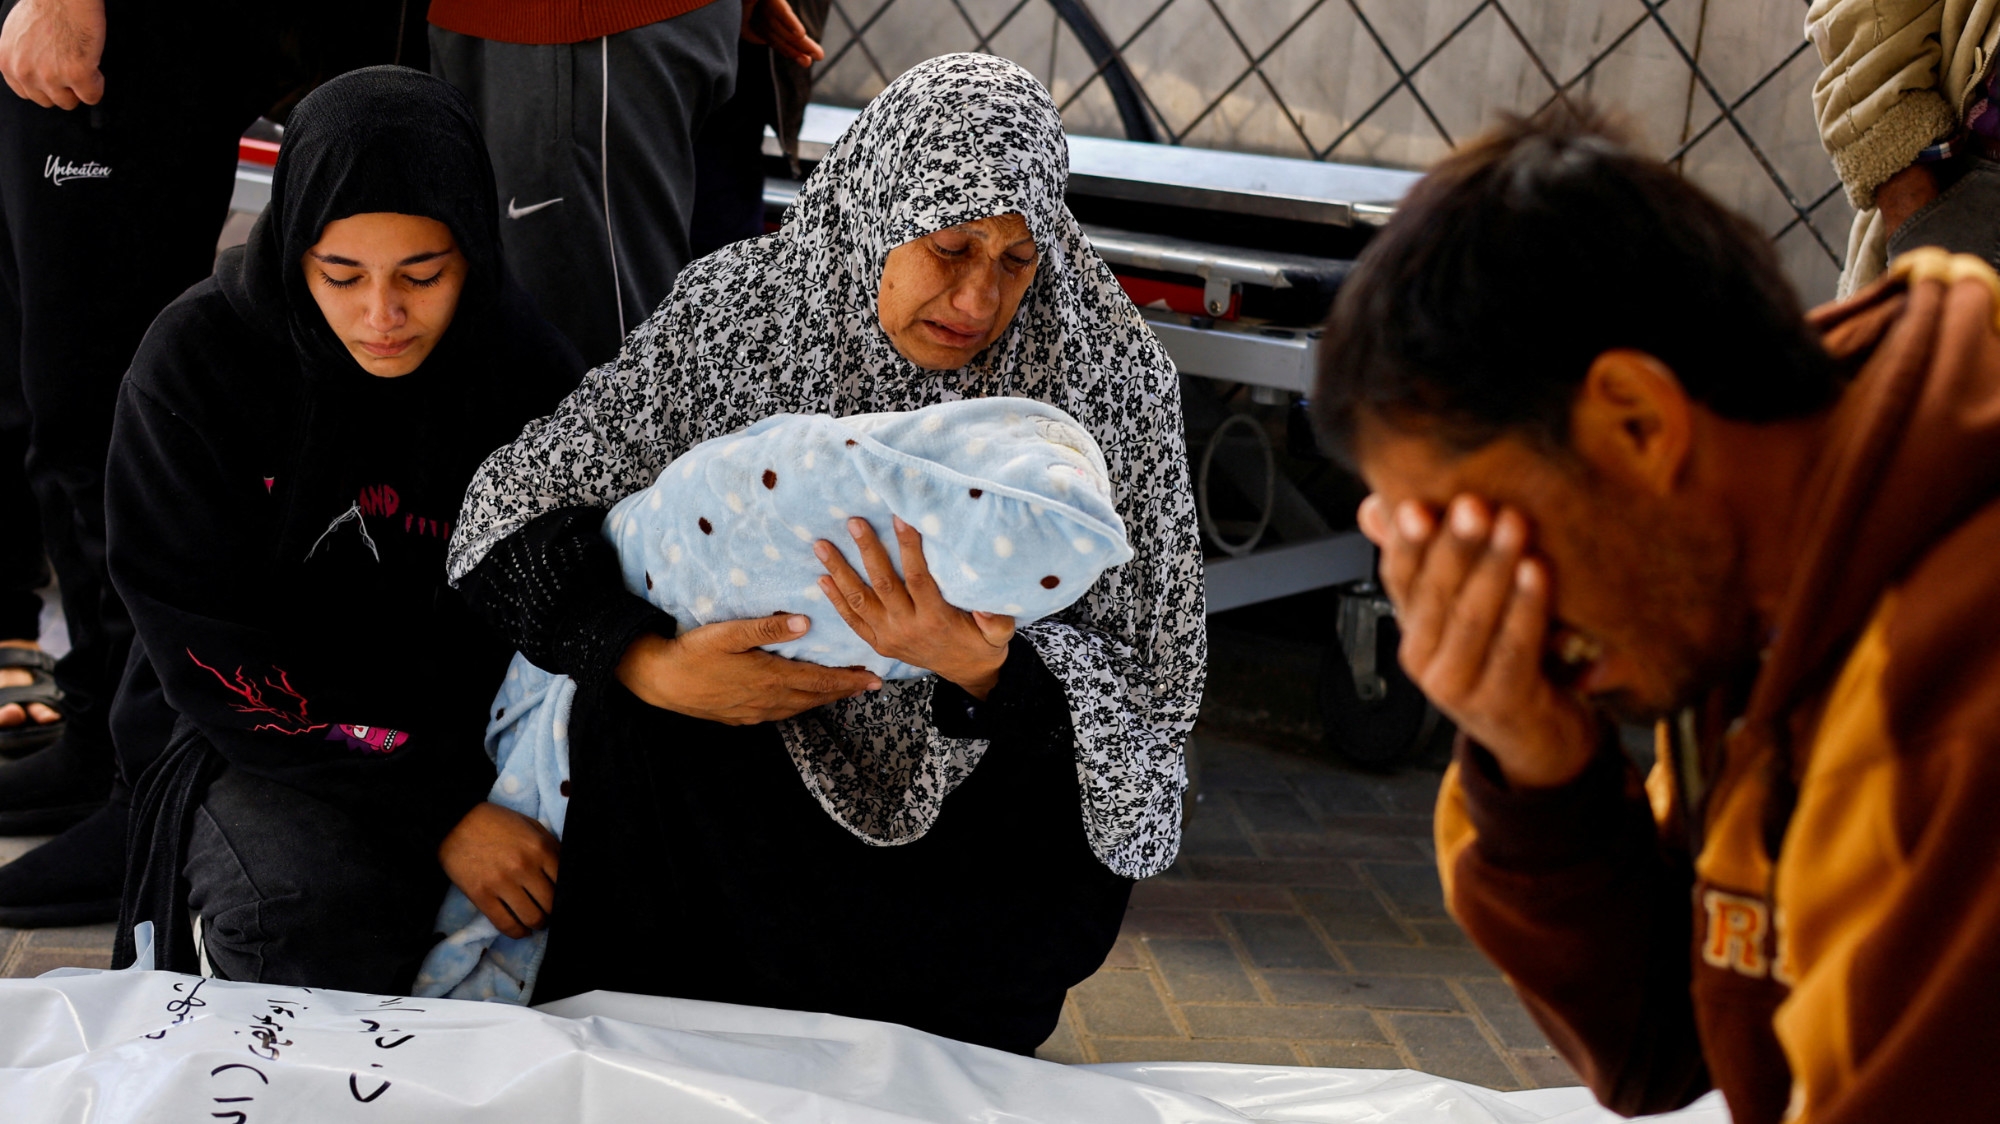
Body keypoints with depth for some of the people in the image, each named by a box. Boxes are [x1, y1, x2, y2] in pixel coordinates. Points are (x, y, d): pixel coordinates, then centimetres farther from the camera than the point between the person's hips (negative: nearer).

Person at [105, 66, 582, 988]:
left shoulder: (529, 371, -5)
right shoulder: (198, 361, -12)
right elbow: (215, 658, -14)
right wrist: (442, 810, -23)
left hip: (471, 733, 3)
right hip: (264, 746, -2)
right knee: (323, 924, -33)